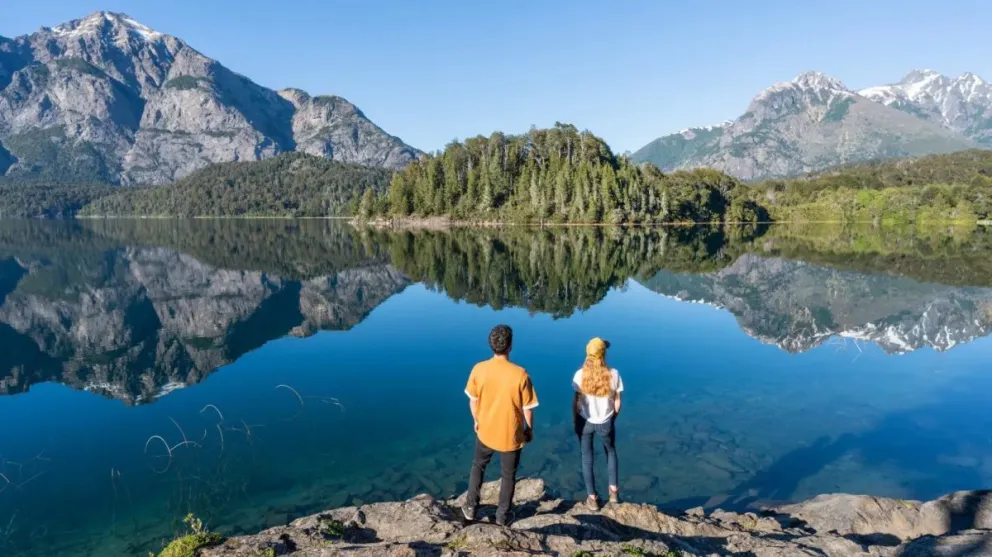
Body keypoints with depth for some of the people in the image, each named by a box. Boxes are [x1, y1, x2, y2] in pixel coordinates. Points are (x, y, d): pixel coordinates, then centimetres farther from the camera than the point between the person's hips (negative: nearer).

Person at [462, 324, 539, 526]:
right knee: (508, 474, 19)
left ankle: (470, 508, 36)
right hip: (511, 435, -2)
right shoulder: (520, 374, -24)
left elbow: (473, 400, -2)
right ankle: (503, 515, 33)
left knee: (478, 466, 27)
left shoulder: (478, 369, -16)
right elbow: (528, 408, -13)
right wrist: (530, 429, 5)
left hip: (485, 430, 2)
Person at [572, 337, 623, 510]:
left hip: (585, 422, 0)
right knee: (611, 452, 29)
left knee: (587, 458, 17)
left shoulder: (580, 375, -16)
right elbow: (617, 402, -6)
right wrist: (612, 420, 12)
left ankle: (593, 498, 26)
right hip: (605, 423, 1)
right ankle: (613, 490, 34)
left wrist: (575, 422, 6)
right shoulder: (613, 374, -15)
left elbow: (576, 402, -9)